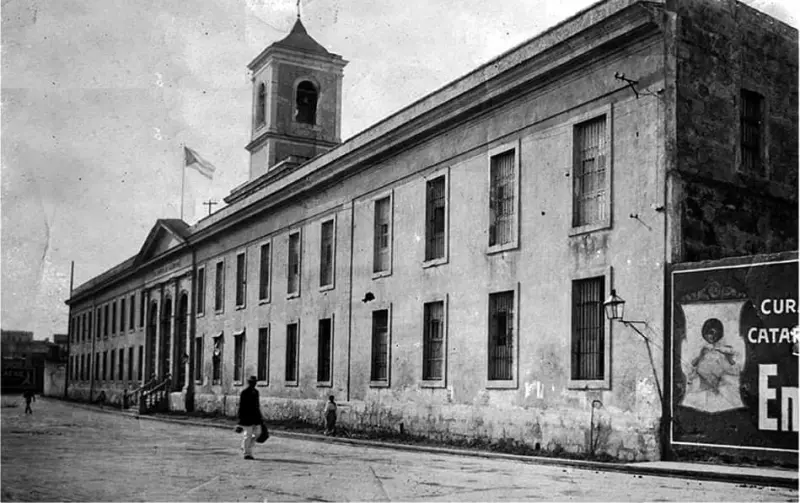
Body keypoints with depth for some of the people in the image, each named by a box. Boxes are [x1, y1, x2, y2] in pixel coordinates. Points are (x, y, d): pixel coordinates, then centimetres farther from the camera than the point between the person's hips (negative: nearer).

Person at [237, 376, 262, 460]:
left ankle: (245, 446, 24)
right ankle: (247, 453, 6)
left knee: (257, 432, 3)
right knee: (248, 434, -3)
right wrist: (240, 419, -12)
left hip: (255, 416, 7)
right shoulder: (244, 393, -10)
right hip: (247, 416, -7)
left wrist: (259, 416, 19)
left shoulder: (256, 392, 12)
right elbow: (241, 406, -10)